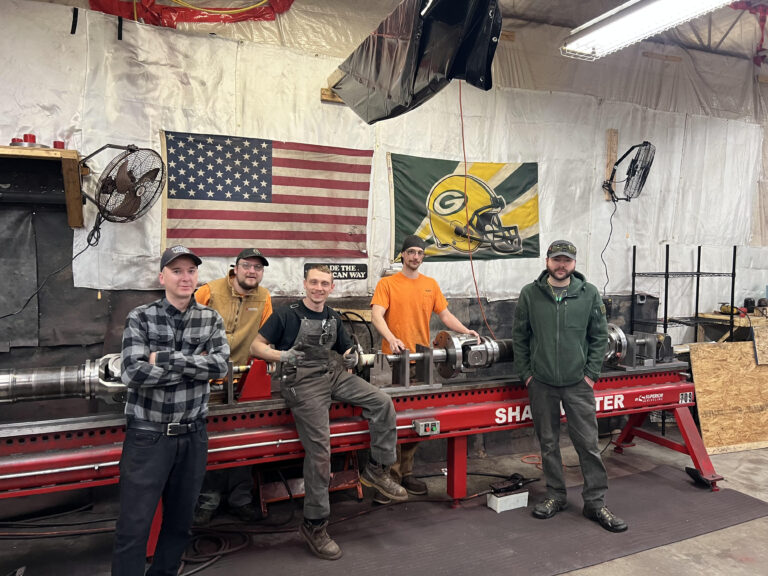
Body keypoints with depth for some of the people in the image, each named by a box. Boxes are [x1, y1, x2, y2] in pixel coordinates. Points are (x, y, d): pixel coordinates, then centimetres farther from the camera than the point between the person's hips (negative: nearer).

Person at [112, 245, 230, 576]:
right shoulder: (140, 318, -5)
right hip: (147, 435, -3)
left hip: (193, 436, 3)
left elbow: (220, 365, -14)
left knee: (180, 522, 16)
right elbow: (134, 373, -18)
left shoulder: (211, 320, 2)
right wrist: (196, 365, -15)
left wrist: (163, 358, -18)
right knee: (134, 526, 3)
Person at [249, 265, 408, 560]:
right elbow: (256, 346, -1)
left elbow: (346, 349, 26)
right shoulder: (286, 314, 0)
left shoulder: (333, 317, 17)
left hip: (334, 374, 6)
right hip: (303, 382, -6)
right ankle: (314, 525, 3)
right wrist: (282, 355, -20)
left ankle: (377, 469, 5)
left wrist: (351, 356, 0)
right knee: (319, 451, -12)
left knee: (382, 402, -11)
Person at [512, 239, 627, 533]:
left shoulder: (589, 294, 0)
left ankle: (595, 502, 17)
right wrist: (526, 373, 0)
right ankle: (555, 495, 28)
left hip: (578, 384, 0)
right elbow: (519, 337, 4)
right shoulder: (530, 294, 0)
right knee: (548, 443, 12)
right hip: (541, 384, 1)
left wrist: (591, 373, -2)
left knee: (588, 443, 3)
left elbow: (599, 337, 4)